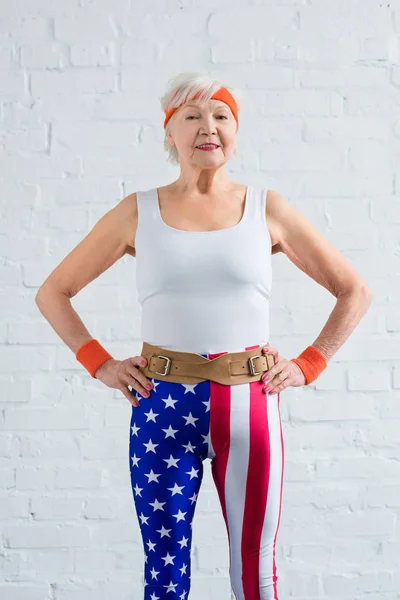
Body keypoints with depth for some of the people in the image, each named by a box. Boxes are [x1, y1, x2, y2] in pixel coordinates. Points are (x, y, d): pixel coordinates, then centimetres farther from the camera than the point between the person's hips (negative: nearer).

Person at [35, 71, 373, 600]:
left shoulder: (267, 209, 4)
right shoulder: (137, 213, 4)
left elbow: (354, 290, 11)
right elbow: (53, 292, 11)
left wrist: (309, 365, 3)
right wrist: (99, 364, 2)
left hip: (250, 406, 0)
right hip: (163, 408, 0)